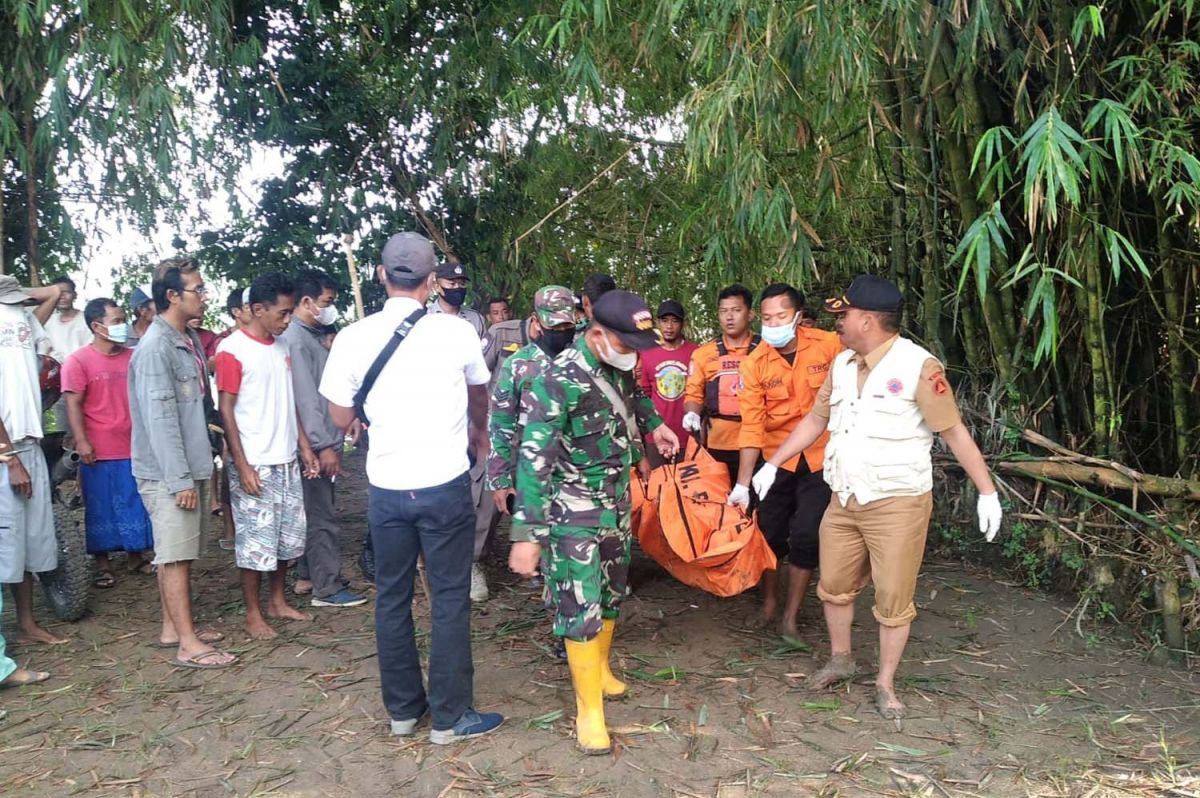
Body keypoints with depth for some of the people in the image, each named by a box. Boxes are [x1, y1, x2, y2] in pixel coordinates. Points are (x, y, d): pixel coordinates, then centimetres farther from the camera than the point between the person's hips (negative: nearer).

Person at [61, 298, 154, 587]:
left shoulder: (132, 357, 6)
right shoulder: (79, 361, -7)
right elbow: (73, 404, -10)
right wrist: (81, 441, -17)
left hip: (133, 447, 4)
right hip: (99, 451, -4)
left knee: (136, 505, 12)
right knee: (101, 508, 7)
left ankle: (137, 556, 26)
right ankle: (102, 564, 18)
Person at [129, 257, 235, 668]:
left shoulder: (190, 340, 11)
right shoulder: (155, 347, -16)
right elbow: (159, 417, -20)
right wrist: (180, 479, -21)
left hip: (193, 467, 9)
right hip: (168, 473, -8)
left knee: (179, 553, 15)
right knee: (175, 556, -3)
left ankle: (173, 626, 26)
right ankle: (188, 644, 3)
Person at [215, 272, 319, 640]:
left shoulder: (282, 346, 11)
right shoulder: (232, 350, -11)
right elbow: (226, 411, -12)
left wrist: (305, 447, 12)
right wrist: (242, 466, -16)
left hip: (287, 461, 7)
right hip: (254, 464, -7)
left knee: (289, 537, 14)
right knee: (255, 541, 1)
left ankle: (277, 601, 29)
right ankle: (253, 614, 15)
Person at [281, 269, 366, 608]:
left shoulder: (312, 336, 15)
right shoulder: (295, 340, -15)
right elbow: (304, 398, -21)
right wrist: (324, 445, -22)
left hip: (322, 440, 10)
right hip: (314, 444, -10)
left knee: (315, 511, 16)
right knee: (322, 516, -5)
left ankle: (307, 576, 26)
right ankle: (328, 588, 2)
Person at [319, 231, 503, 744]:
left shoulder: (354, 338, -4)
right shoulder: (457, 333, -6)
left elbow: (342, 418, 6)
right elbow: (480, 393, 14)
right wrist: (480, 432, 35)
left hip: (386, 486, 2)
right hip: (445, 485, -2)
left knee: (391, 599, 14)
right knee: (449, 599, 7)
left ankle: (403, 709, 26)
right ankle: (450, 716, 15)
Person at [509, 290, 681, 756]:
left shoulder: (618, 368, -2)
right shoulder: (558, 382, -24)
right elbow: (533, 461, -26)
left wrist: (655, 425, 10)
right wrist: (528, 535, -28)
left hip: (617, 504, 7)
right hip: (573, 513, -7)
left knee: (612, 594, 19)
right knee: (581, 606, -4)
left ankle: (599, 667, 42)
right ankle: (589, 708, 11)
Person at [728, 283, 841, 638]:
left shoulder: (829, 345, -11)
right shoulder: (755, 363, -11)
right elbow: (752, 427, -11)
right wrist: (743, 484, -14)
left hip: (821, 458, -1)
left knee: (806, 538, -2)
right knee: (770, 533, 9)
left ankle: (790, 618, 14)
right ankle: (769, 603, 33)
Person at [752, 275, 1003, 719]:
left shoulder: (918, 367, -14)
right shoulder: (842, 364, 6)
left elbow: (955, 433, -11)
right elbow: (816, 419, 15)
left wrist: (987, 492, -12)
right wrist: (772, 465, 14)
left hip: (898, 504, -6)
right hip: (844, 501, 6)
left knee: (893, 599, 4)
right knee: (834, 586, 16)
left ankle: (885, 684, 22)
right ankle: (840, 660, 37)